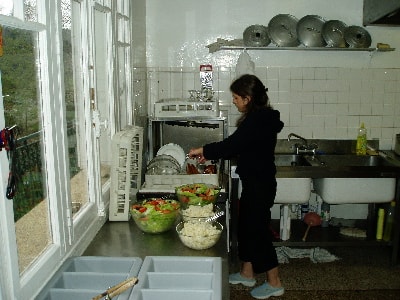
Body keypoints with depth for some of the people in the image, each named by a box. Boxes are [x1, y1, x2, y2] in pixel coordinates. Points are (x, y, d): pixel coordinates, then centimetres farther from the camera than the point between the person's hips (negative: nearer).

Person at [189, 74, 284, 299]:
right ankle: (247, 274, 33)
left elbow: (232, 144, -26)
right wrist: (211, 155, 10)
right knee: (246, 226, 18)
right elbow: (238, 148, 15)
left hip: (260, 185, -10)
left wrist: (204, 150, -13)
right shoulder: (260, 118, 10)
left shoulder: (258, 120, -21)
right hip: (255, 182, 10)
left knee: (259, 231, 1)